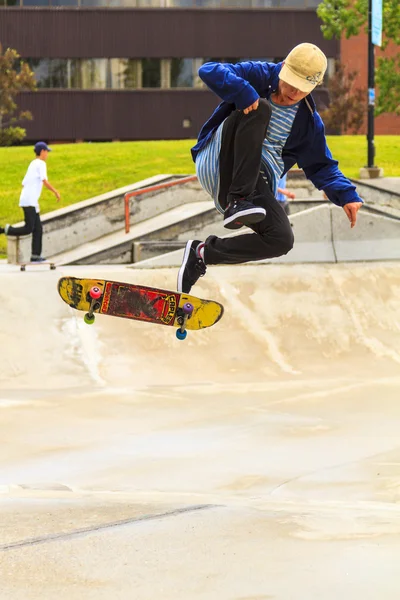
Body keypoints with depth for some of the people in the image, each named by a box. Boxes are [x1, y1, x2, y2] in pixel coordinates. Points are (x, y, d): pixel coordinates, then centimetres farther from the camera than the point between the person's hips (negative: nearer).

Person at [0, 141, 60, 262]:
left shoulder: (32, 164, 21)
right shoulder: (41, 164, -5)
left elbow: (23, 184, 23)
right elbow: (44, 181, -18)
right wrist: (55, 192, -9)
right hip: (30, 202, -9)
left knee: (38, 229, 7)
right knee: (28, 229, -12)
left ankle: (36, 255, 5)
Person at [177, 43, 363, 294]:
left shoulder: (308, 121, 11)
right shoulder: (259, 76, 1)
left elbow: (321, 165, 18)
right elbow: (209, 71, -11)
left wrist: (346, 195, -1)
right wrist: (242, 92, -29)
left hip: (255, 183, 4)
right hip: (219, 161, -4)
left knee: (282, 239, -22)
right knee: (258, 108, -28)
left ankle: (203, 254, -2)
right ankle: (236, 201, -35)